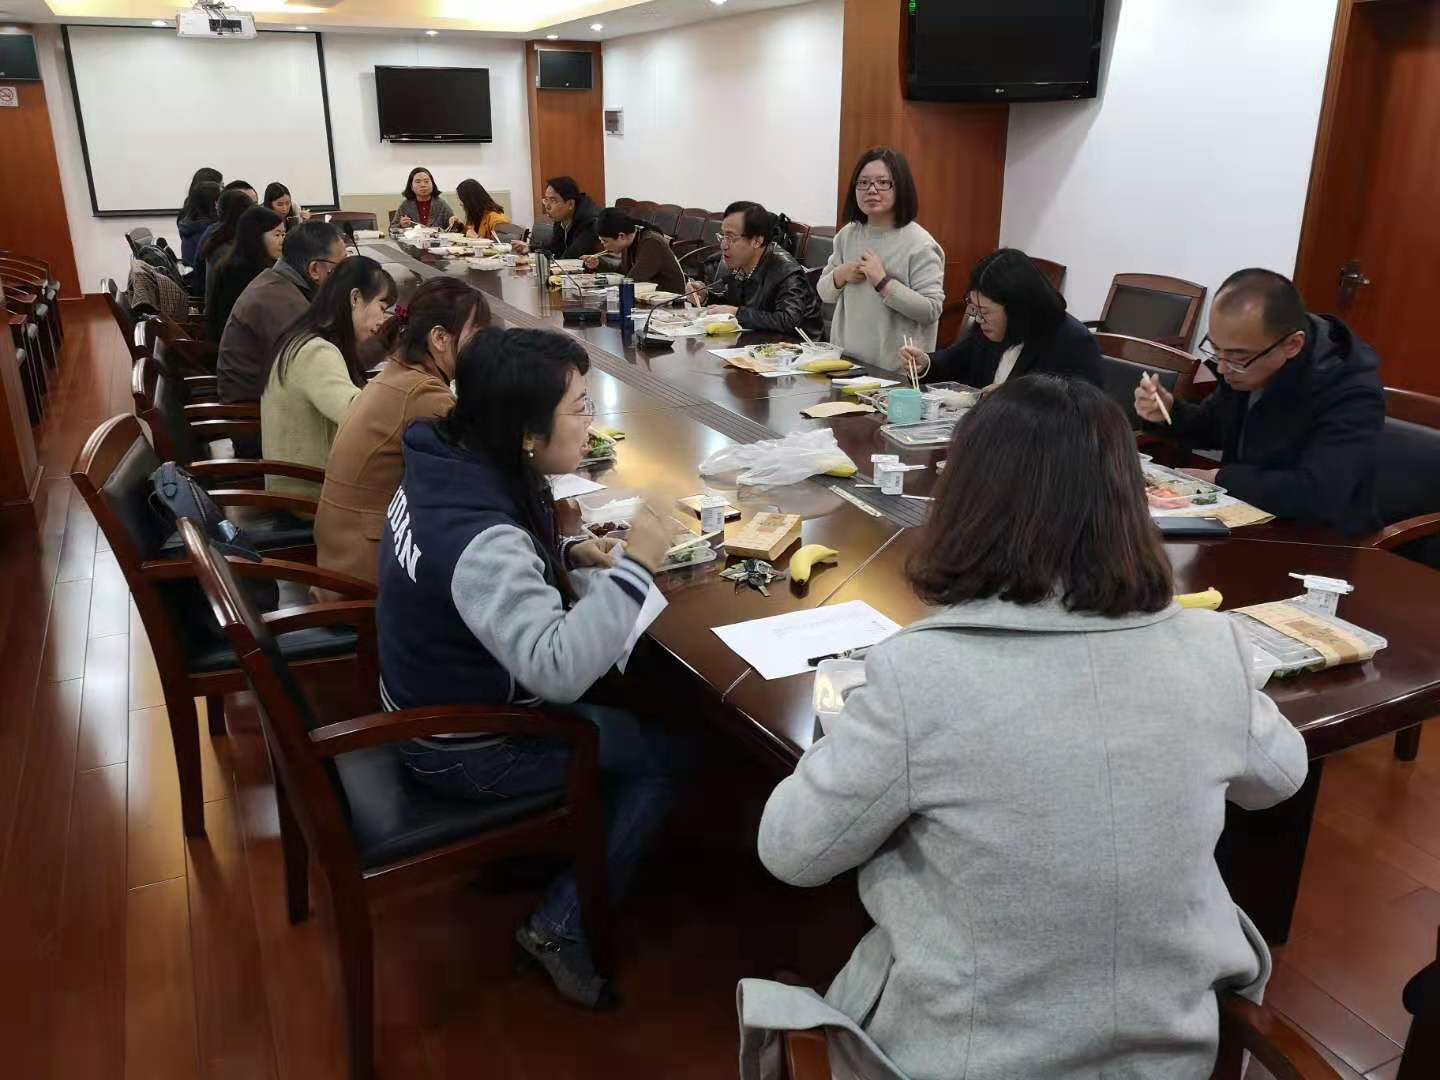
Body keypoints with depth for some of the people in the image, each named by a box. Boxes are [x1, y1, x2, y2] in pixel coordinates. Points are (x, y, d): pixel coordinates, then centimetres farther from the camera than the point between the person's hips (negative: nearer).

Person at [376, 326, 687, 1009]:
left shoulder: (445, 470, -6)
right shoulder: (481, 539, -35)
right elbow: (558, 670, -42)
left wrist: (566, 556, -3)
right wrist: (633, 567, -35)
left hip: (432, 702, 9)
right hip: (467, 751, -9)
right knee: (667, 753, 2)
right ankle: (562, 928, 9)